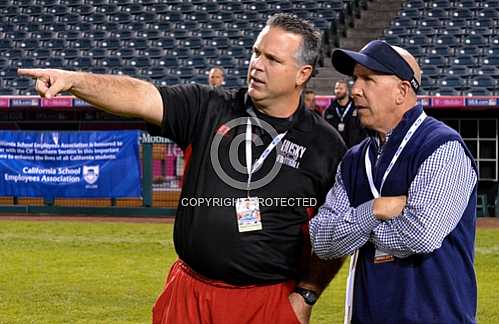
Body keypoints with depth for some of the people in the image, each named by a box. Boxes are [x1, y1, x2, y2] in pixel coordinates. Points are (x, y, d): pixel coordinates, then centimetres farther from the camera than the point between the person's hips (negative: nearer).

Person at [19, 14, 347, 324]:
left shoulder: (326, 145, -1)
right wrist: (73, 80, -24)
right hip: (188, 293, 2)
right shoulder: (209, 108, 3)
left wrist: (306, 296, -5)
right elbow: (139, 96, -10)